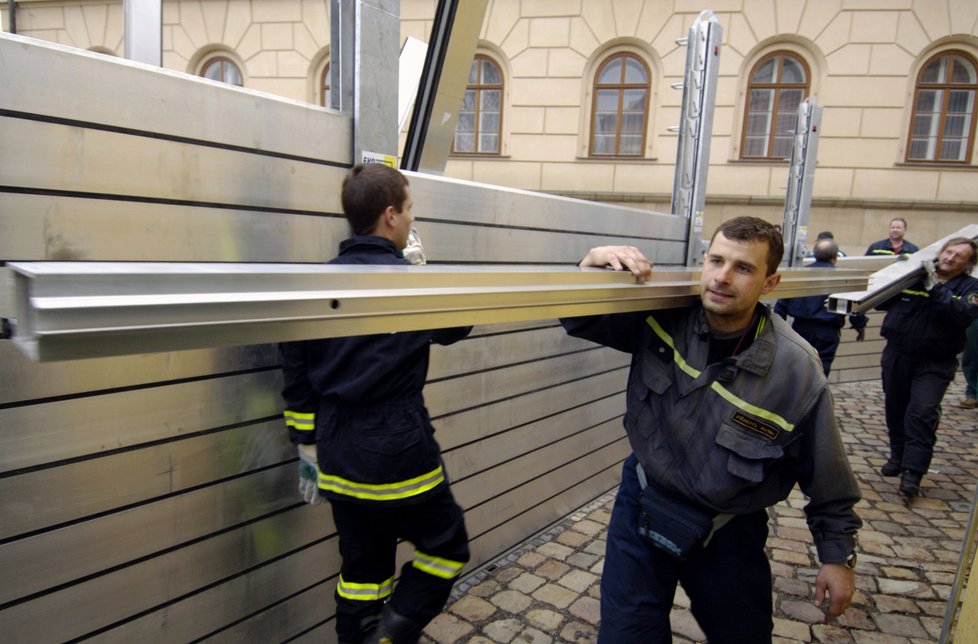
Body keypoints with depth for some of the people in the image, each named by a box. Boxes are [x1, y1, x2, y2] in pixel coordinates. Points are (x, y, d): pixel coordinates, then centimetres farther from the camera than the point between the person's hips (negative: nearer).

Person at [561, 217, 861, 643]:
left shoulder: (796, 368, -19)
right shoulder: (662, 318, -16)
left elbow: (825, 473, -7)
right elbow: (578, 318, -9)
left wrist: (837, 555, 1)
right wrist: (594, 261, -29)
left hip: (728, 531, 0)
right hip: (644, 503, 1)